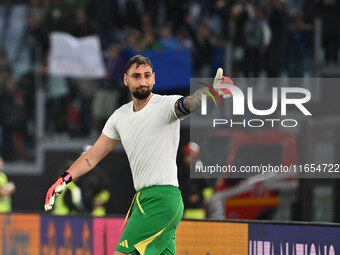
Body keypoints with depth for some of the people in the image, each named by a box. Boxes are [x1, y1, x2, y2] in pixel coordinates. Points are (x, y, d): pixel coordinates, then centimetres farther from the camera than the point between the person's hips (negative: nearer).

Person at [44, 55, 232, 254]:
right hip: (143, 199, 7)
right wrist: (64, 180, 9)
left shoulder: (166, 105, -7)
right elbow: (93, 155, 19)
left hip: (162, 197, -7)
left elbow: (189, 104, -29)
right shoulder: (120, 116, 13)